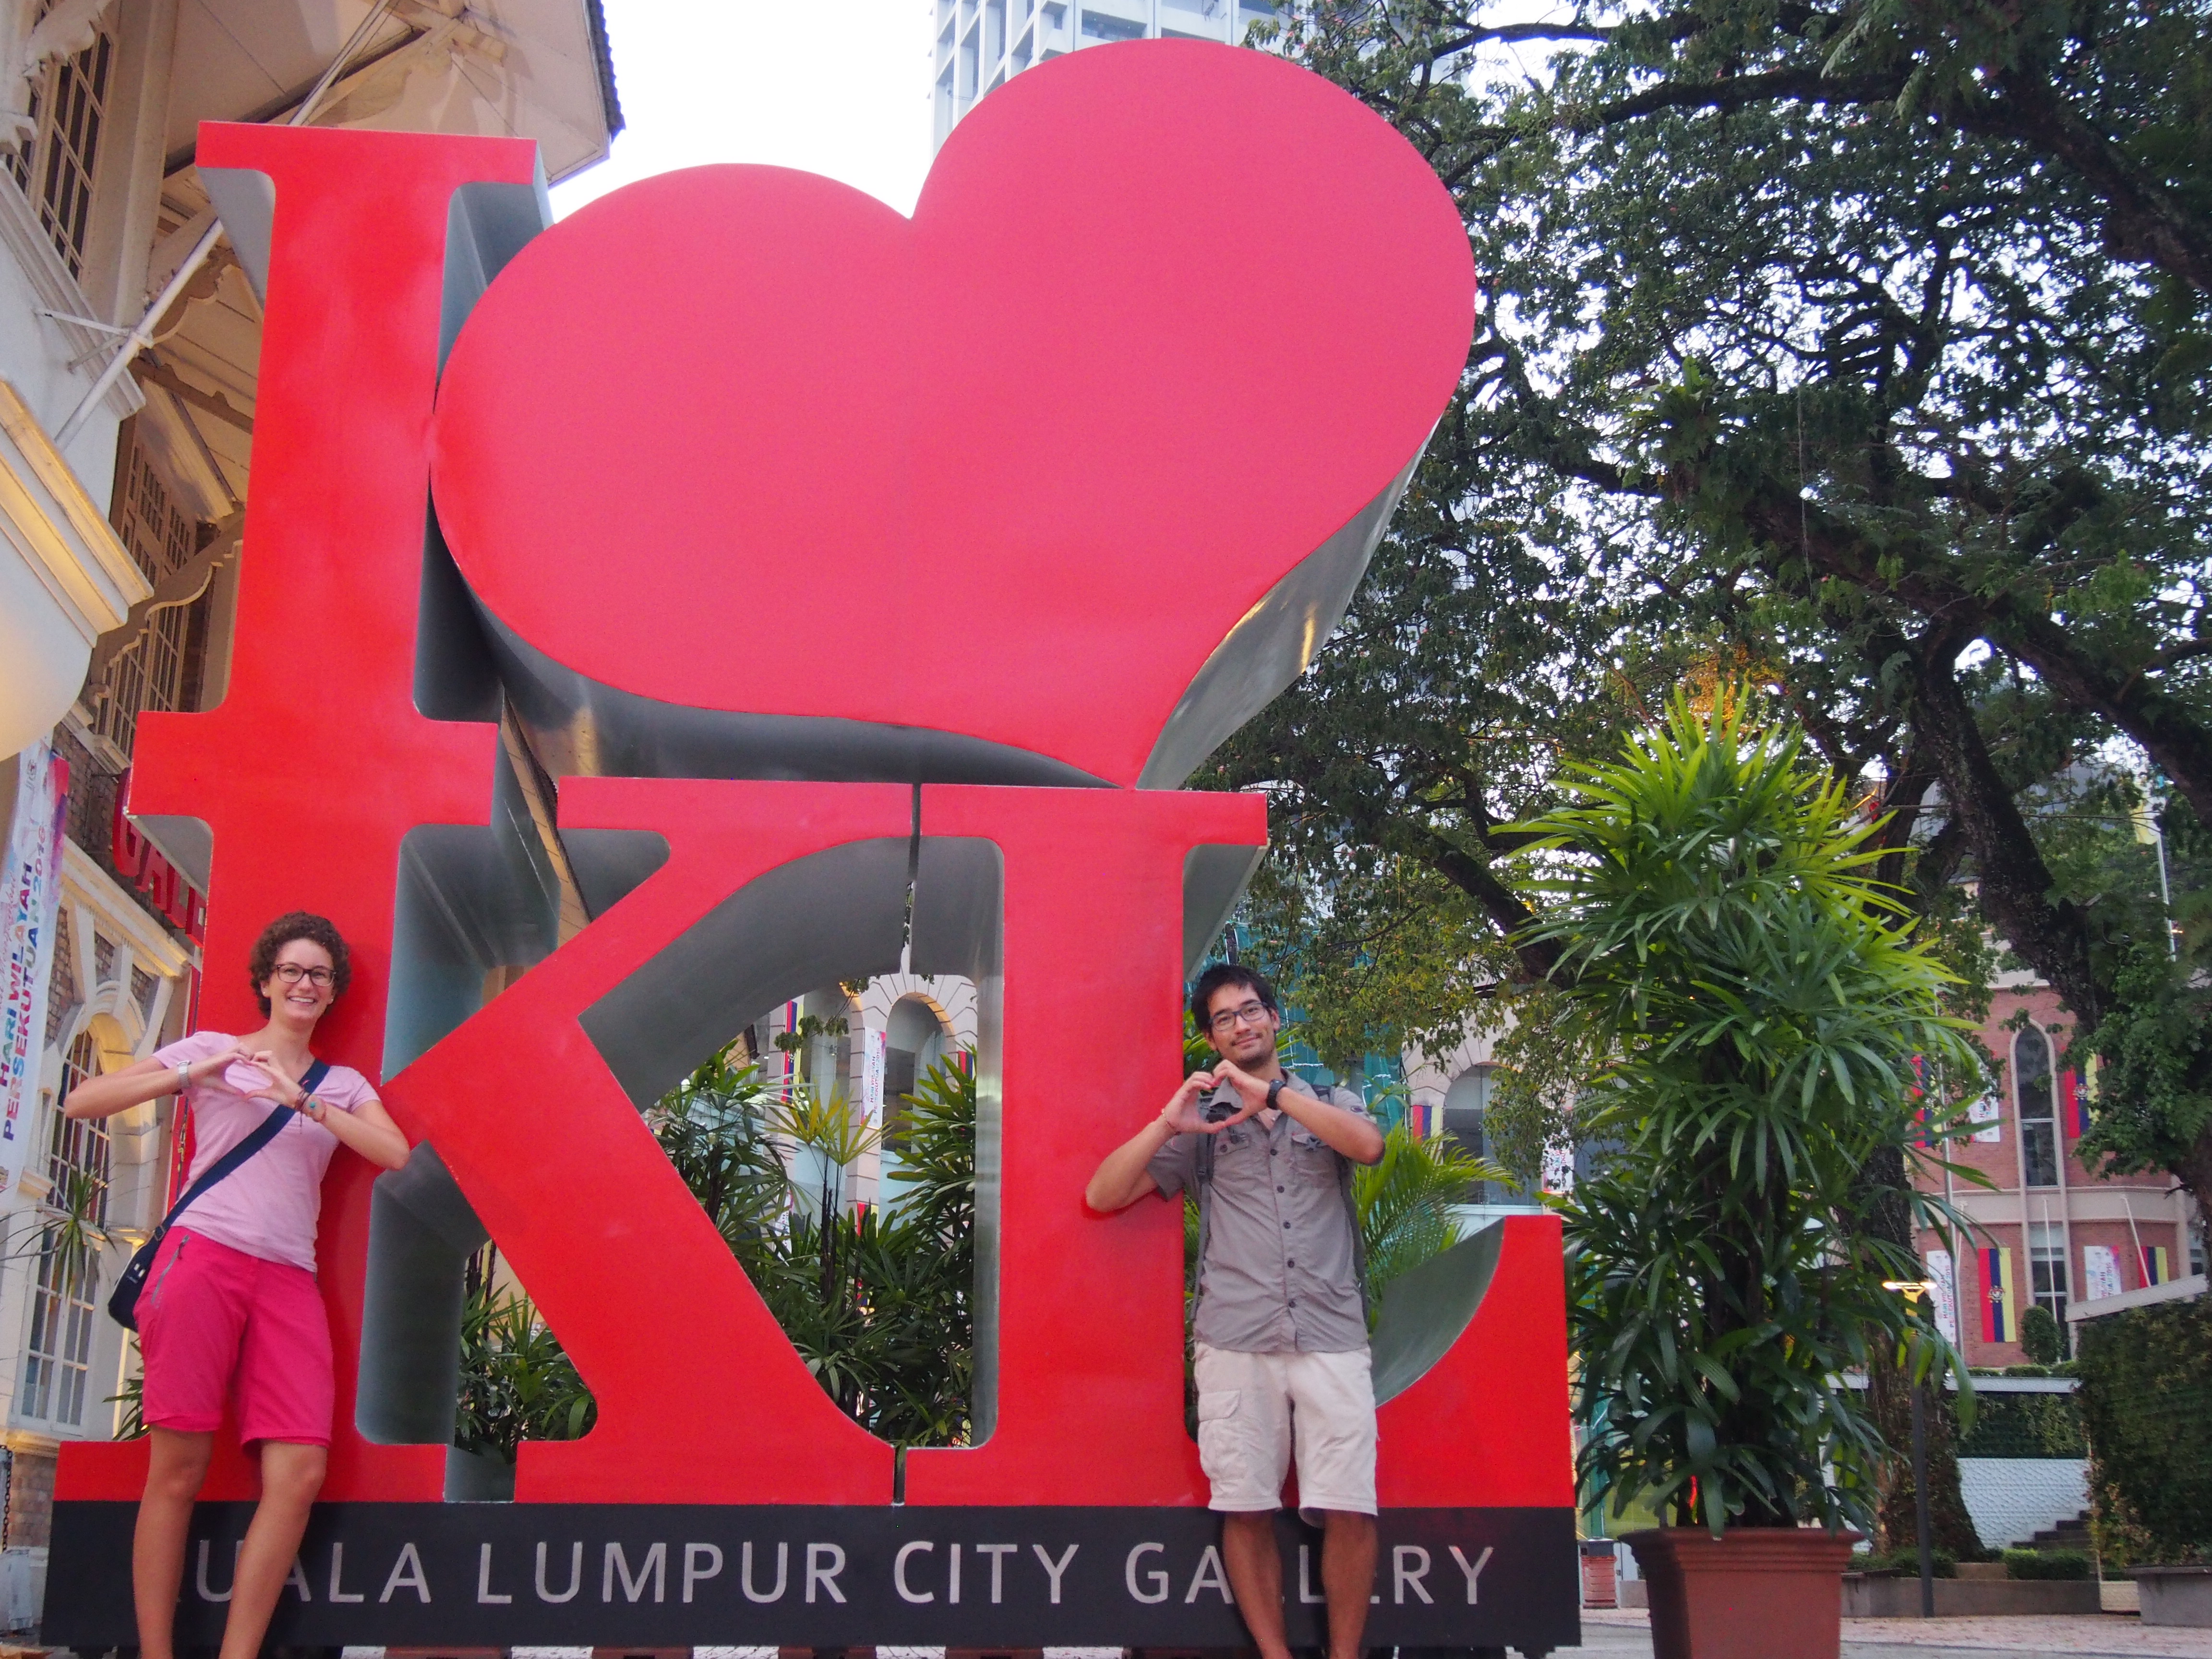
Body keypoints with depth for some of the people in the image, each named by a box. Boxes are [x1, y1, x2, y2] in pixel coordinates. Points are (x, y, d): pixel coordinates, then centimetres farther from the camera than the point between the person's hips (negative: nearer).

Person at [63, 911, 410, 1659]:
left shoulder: (344, 1085, 19)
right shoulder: (211, 1049, 12)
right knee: (178, 1469, -5)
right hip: (204, 1255, -3)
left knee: (300, 1472, -11)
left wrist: (303, 1098, -8)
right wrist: (193, 1075, -6)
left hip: (289, 1280, 3)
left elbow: (394, 1153, 0)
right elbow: (81, 1102, 5)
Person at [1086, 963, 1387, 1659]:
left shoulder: (1331, 1103, 16)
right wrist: (1166, 1125, -6)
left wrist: (1271, 1092, -13)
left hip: (1333, 1338, 0)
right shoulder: (1201, 1124, 14)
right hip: (1235, 1342, 0)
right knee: (1247, 1510, -2)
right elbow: (1103, 1196, 8)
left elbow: (1369, 1145, -9)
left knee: (1349, 1509, -7)